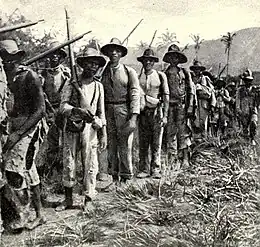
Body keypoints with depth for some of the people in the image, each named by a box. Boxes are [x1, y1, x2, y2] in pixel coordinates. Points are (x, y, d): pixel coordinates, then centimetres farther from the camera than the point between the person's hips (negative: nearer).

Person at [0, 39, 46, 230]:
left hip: (28, 126, -7)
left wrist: (18, 133, -19)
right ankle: (39, 215, 22)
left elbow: (40, 110, -15)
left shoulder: (29, 76, -10)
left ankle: (23, 213, 2)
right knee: (27, 169, 11)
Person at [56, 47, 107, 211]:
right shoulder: (71, 85, 4)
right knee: (68, 164, 5)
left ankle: (88, 201, 9)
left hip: (90, 128, 1)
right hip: (71, 128, -1)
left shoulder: (99, 86, 11)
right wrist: (78, 110, -26)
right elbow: (63, 106, -8)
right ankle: (68, 200, 18)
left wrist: (103, 134, 7)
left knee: (90, 165, -1)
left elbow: (101, 112, 12)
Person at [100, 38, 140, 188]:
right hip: (107, 112, 3)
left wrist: (133, 117, -13)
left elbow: (135, 95, -3)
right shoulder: (102, 72, 11)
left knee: (125, 146, -1)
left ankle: (125, 179, 11)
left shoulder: (129, 72, 2)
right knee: (111, 146, 7)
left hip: (124, 110, -3)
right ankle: (115, 179, 18)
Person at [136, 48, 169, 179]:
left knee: (156, 143, 0)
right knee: (143, 143, 2)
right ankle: (144, 169, 10)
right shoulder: (138, 78, 9)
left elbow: (166, 97, 3)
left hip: (157, 112, -2)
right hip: (143, 113, 2)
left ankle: (156, 170, 8)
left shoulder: (161, 76, 5)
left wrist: (165, 115, -3)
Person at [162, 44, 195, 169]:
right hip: (169, 106, 2)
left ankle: (184, 161, 0)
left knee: (183, 133, -4)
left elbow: (191, 91, 3)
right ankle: (172, 162, 6)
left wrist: (190, 107, -6)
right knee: (170, 133, 2)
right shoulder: (164, 74, 13)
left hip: (182, 106, -2)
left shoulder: (185, 73, 6)